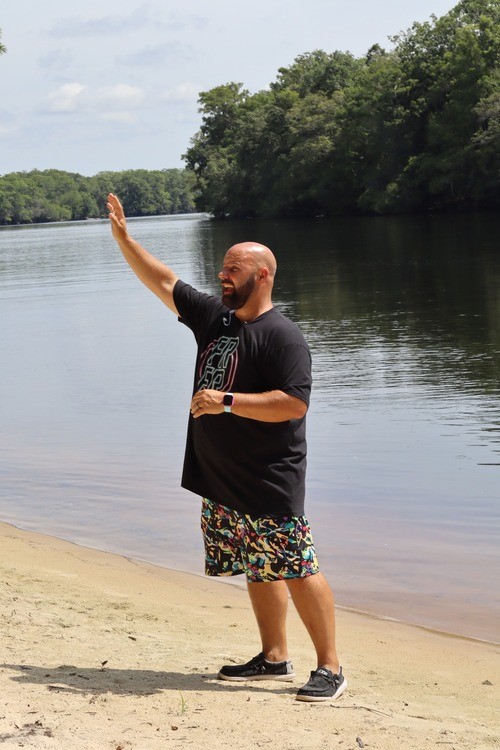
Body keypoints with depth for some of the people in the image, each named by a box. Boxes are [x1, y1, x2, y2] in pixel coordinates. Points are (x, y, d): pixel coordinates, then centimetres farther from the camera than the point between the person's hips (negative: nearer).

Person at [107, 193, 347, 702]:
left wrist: (227, 401, -23)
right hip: (221, 480, 8)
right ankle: (275, 658, 25)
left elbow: (294, 403, -23)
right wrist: (123, 238, 12)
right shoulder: (214, 318, 11)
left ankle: (329, 668, 1)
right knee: (258, 570, 15)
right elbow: (163, 283, 17)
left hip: (269, 484, -8)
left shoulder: (281, 335, -13)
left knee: (298, 571, -5)